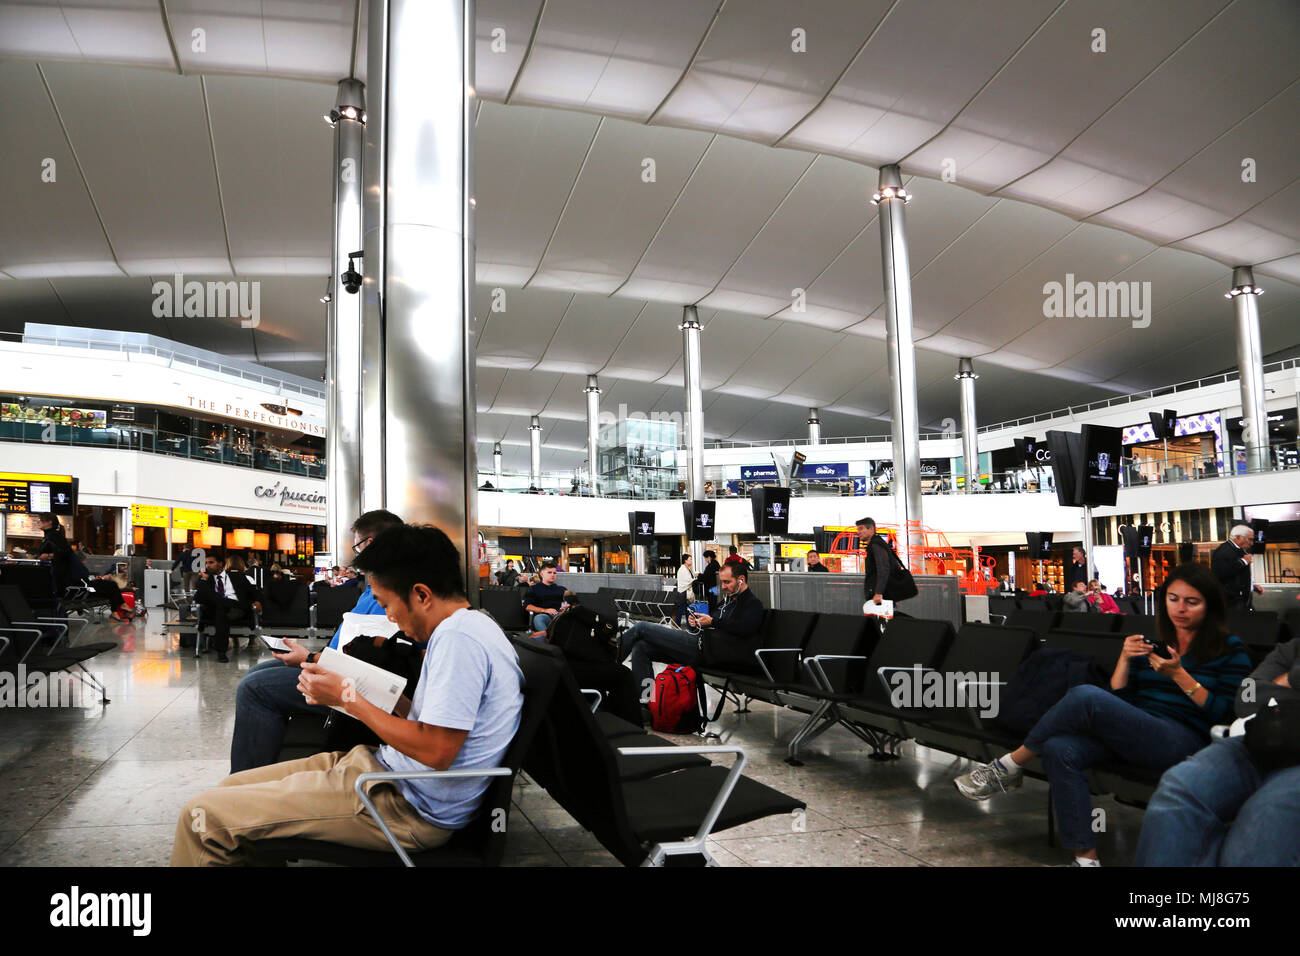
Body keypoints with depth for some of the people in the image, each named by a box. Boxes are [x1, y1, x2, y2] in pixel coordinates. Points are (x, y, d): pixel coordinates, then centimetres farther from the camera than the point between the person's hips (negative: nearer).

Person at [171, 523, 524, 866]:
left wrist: (348, 698, -13)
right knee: (234, 785, 18)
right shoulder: (468, 626, 12)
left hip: (410, 809, -11)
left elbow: (435, 751, -24)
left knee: (203, 815, -10)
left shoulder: (458, 637, -21)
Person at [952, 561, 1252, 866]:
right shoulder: (1151, 643, 21)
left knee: (1085, 696, -30)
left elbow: (1223, 713, -1)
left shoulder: (1230, 648, 7)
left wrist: (1178, 674, -12)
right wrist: (1125, 659, -1)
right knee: (1059, 749, -28)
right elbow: (1117, 697, 16)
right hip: (1130, 734, 6)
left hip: (1183, 739, -5)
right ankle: (1086, 857, -23)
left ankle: (1009, 766, -15)